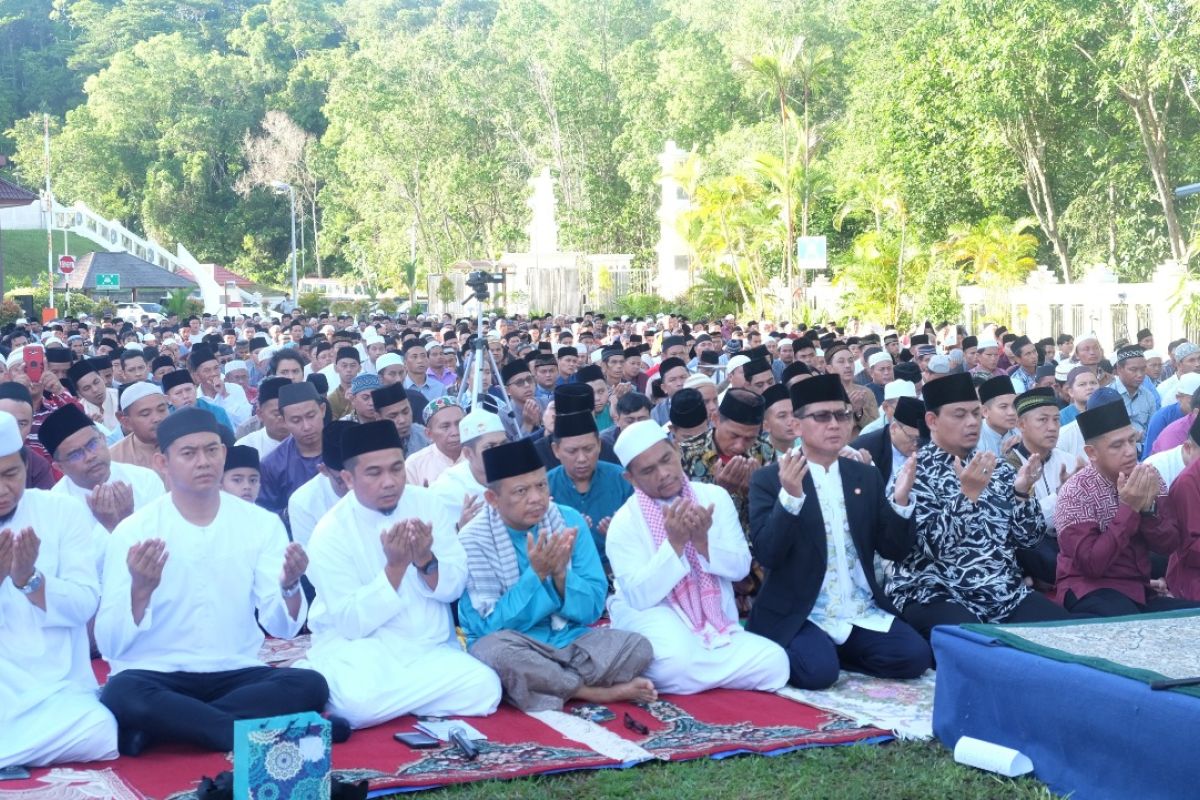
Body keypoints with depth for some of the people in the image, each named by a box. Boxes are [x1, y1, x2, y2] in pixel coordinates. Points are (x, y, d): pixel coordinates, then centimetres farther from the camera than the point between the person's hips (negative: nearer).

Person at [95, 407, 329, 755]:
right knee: (122, 696, -36)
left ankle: (167, 728, -19)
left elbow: (281, 626, -3)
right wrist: (140, 591, -28)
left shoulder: (261, 524, 3)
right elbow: (109, 644, -10)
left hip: (236, 674, 3)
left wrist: (290, 587, -24)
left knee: (310, 685, -27)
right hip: (155, 674, -2)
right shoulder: (133, 532, -3)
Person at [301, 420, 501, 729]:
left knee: (484, 689, -22)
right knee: (358, 703, -35)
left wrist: (426, 560, -20)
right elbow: (351, 623, -15)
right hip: (359, 649, -4)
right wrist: (395, 567, -24)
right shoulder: (330, 533, -11)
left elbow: (455, 587, 1)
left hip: (431, 648, 4)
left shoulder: (426, 503, 0)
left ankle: (388, 701, -3)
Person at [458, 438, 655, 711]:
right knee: (494, 649, -37)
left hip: (569, 639, 2)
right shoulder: (474, 539, -12)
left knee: (638, 647, -19)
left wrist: (561, 574, -22)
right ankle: (596, 692, -17)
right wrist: (536, 573, -26)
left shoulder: (570, 521, -3)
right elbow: (491, 626, -16)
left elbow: (592, 610, -3)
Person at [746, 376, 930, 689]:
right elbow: (767, 555, -14)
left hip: (863, 613, 5)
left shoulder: (867, 476, 10)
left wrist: (900, 499, -12)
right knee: (817, 670, -31)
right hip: (798, 615, -4)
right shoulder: (769, 479, -3)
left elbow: (894, 550, 6)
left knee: (915, 655, -18)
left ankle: (835, 651, 5)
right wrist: (790, 496, -28)